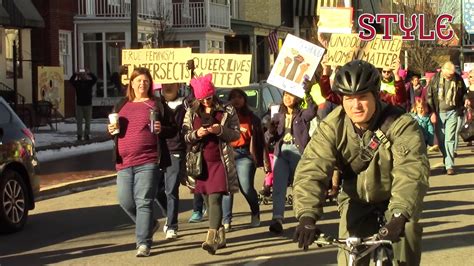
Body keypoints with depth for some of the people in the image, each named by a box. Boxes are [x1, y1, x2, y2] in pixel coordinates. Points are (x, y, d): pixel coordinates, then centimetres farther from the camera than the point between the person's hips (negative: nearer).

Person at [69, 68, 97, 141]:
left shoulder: (89, 82, 4)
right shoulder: (77, 83, 3)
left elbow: (95, 79, -12)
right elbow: (71, 80, -13)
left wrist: (90, 73, -21)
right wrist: (75, 74, -23)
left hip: (88, 104, 0)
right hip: (79, 105, 0)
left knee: (88, 121, 5)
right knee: (79, 121, 1)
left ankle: (87, 135, 11)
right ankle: (79, 135, 5)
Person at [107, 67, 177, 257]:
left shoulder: (157, 105, 5)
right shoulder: (121, 106, 17)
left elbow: (174, 129, 6)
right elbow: (113, 130, 25)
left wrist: (162, 130, -14)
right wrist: (111, 130, 2)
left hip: (148, 162, -5)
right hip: (124, 162, 5)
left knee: (144, 202, -9)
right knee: (125, 201, 5)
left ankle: (143, 243, -5)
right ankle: (149, 224, 31)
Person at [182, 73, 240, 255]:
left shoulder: (227, 111, 1)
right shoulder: (191, 113, 9)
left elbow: (236, 134, 1)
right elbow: (185, 136, 7)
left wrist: (220, 130, -17)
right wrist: (196, 134, -14)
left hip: (220, 160, -4)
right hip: (201, 162, 4)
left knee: (215, 199, -15)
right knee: (208, 200, 10)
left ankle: (212, 239, -22)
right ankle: (220, 236, 24)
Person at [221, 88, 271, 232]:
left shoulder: (251, 118, 11)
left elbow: (260, 139, 7)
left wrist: (265, 161, 2)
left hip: (244, 155, -1)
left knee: (246, 187, -8)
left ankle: (255, 214, 18)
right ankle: (226, 221, 1)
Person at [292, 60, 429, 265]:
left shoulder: (401, 125, -26)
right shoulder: (331, 127, -20)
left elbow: (411, 171, -38)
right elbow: (311, 170, -29)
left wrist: (399, 215, -53)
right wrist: (307, 216, -44)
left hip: (395, 199, -1)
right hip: (357, 200, 2)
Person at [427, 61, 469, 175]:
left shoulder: (458, 79, -1)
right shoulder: (435, 79, -4)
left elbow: (463, 92, 16)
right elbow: (429, 96, 0)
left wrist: (465, 99, -7)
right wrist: (432, 112, -5)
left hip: (452, 112, -1)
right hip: (439, 113, 1)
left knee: (450, 139, -7)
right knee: (440, 139, 6)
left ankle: (449, 165, -7)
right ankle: (446, 160, 23)